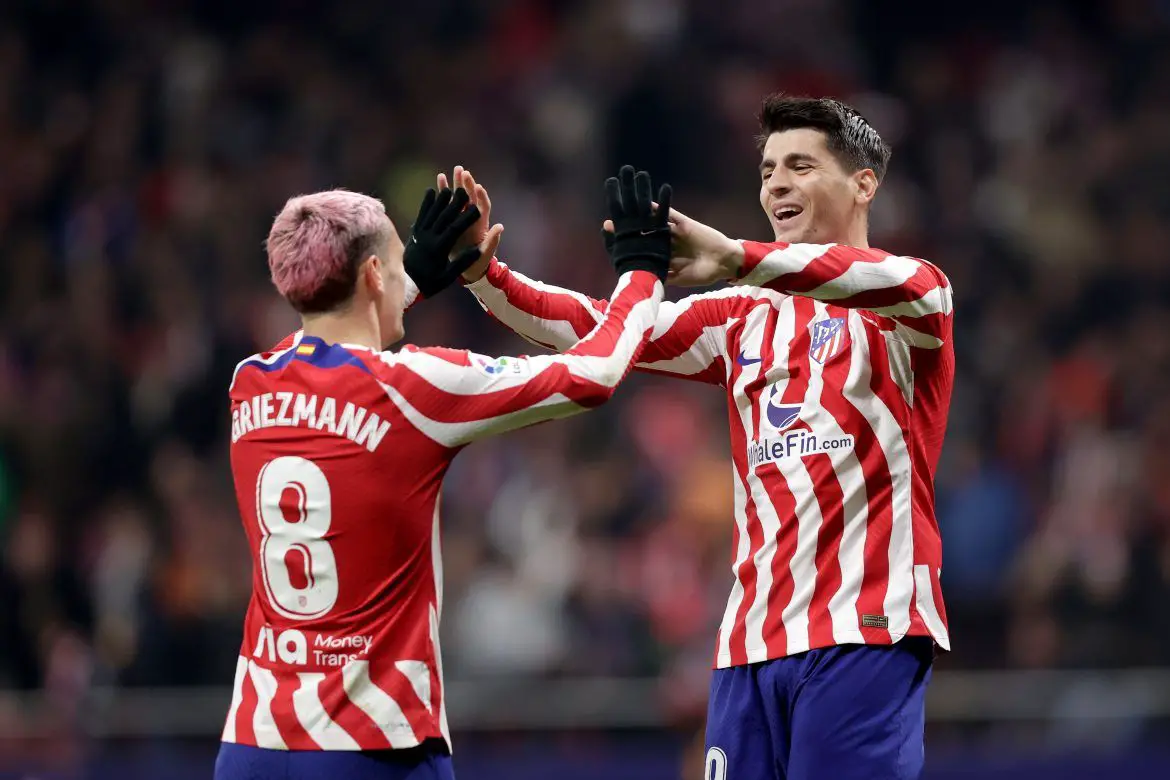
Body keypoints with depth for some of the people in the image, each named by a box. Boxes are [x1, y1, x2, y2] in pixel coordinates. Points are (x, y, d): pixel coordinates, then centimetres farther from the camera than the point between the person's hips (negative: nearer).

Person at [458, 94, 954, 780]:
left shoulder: (897, 310, 1)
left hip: (866, 632, -6)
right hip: (753, 639, 6)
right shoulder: (747, 318, 19)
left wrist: (736, 259, -33)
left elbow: (916, 285, -24)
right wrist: (484, 275, -2)